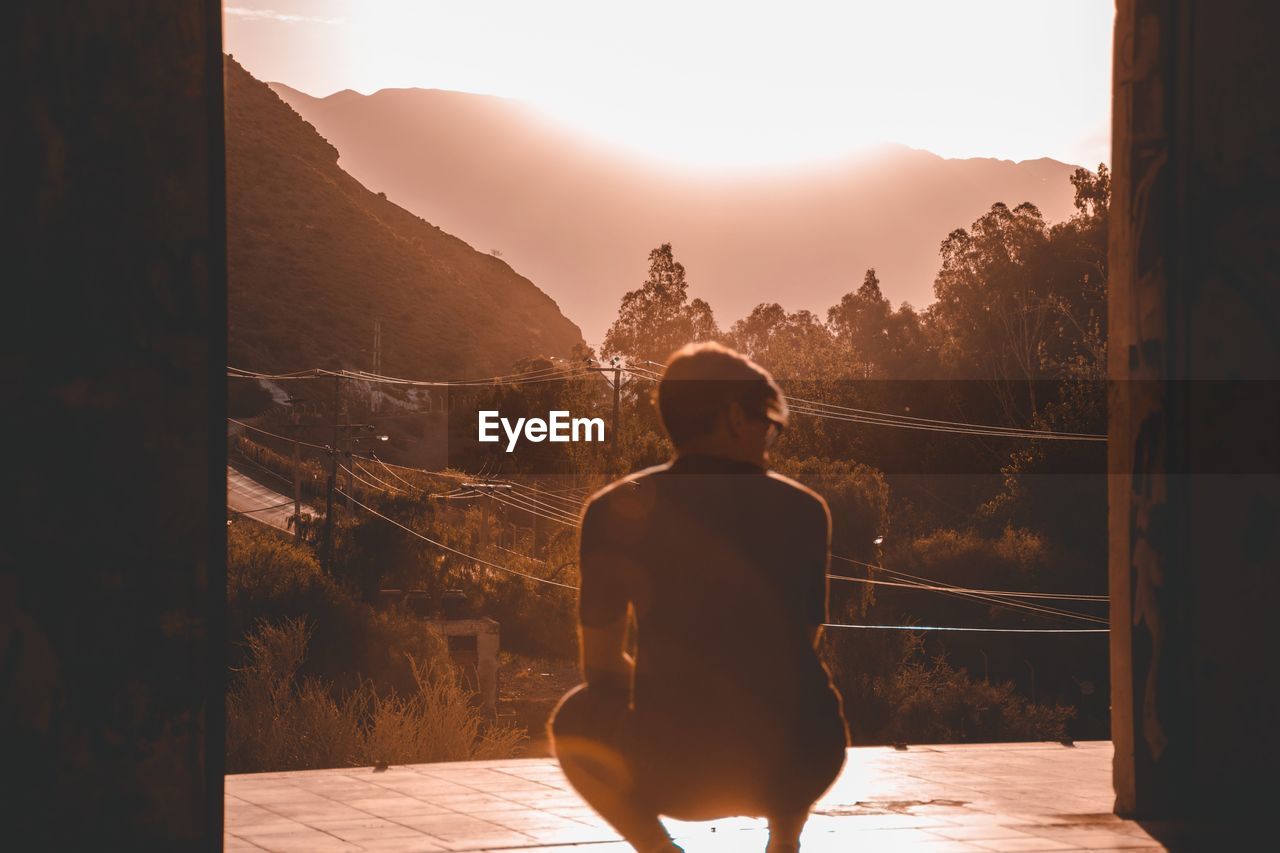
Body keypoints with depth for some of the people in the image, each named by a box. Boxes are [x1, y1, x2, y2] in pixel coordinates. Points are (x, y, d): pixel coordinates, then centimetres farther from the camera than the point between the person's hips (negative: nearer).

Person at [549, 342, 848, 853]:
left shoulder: (616, 509, 2)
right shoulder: (805, 509, 7)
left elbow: (602, 667, 8)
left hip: (674, 771, -3)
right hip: (796, 766, 3)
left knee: (574, 719, 30)